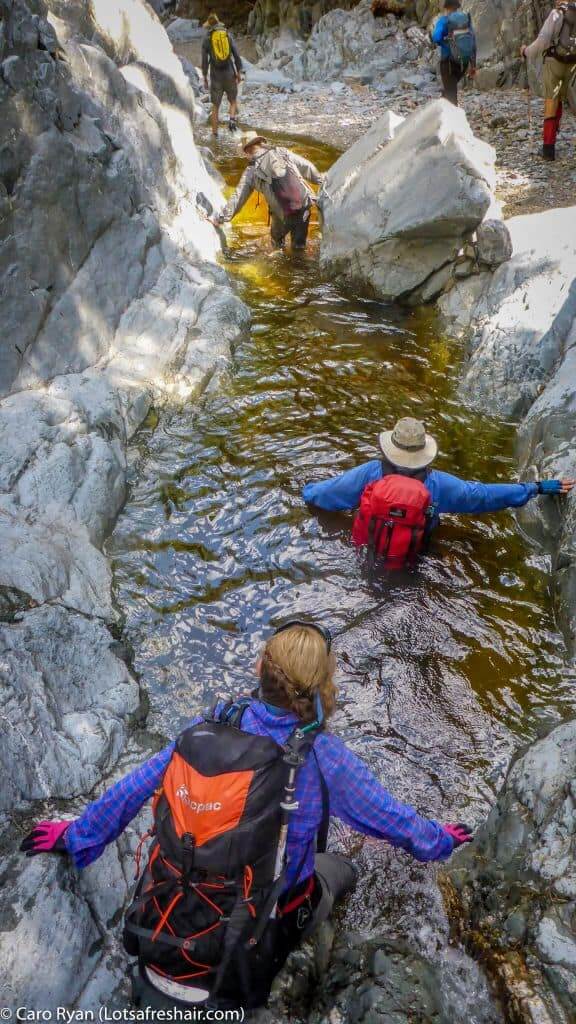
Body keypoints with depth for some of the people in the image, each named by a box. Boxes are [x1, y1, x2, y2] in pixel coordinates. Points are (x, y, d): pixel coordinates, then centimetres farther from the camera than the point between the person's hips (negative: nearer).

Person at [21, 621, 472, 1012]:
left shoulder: (208, 727, -13)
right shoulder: (321, 755, -23)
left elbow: (130, 790, -1)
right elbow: (387, 816, -6)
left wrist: (76, 836, 16)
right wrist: (440, 841, 14)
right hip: (238, 957, -4)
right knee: (337, 868, 20)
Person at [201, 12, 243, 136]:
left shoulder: (207, 38, -1)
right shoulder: (228, 34, 4)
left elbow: (204, 60, -4)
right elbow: (236, 55, -2)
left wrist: (205, 78, 3)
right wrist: (239, 72, 4)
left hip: (216, 75, -1)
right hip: (230, 73, 1)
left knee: (215, 106, 9)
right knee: (233, 100, 20)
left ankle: (215, 133, 7)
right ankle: (232, 120, -10)